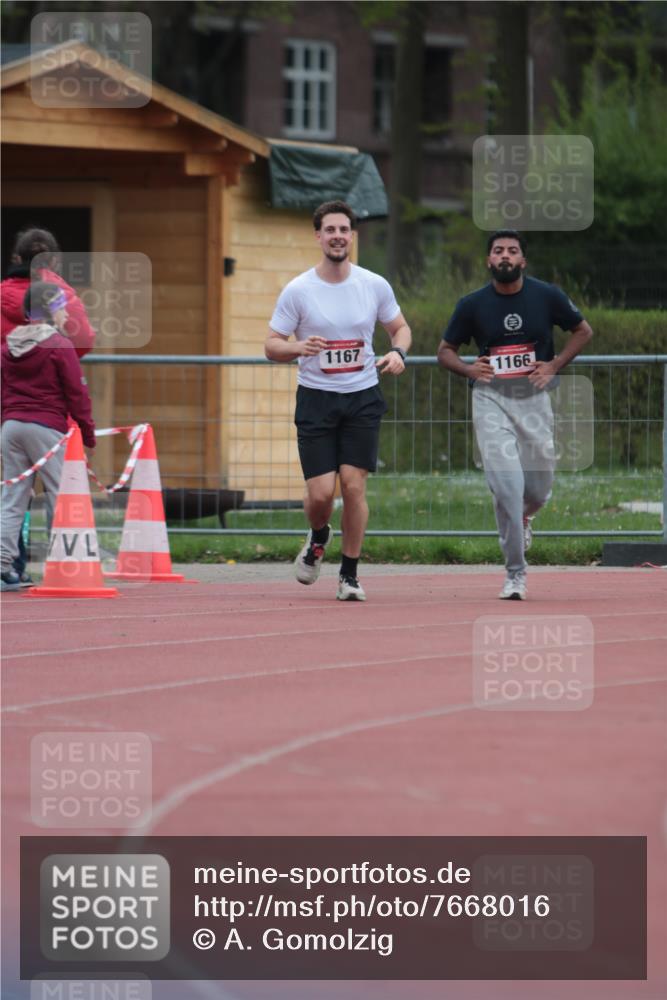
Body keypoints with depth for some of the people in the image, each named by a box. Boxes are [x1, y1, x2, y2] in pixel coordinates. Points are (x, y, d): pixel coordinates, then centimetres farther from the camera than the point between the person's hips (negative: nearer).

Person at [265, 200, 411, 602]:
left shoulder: (375, 286, 0)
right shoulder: (297, 290, -5)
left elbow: (401, 327, 14)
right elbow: (272, 346, -2)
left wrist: (398, 353, -9)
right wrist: (300, 347, -24)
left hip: (362, 398, 1)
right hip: (316, 399, -1)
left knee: (354, 485, -8)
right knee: (320, 492, -8)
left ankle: (350, 574, 6)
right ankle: (319, 537, 28)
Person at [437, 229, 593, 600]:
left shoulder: (547, 296, -3)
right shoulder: (473, 305, -3)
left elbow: (583, 330, 11)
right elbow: (445, 351, 8)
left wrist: (554, 365, -4)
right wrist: (469, 370, -13)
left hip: (534, 398, 1)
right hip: (492, 399, -1)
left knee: (538, 489, 6)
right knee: (507, 483, -16)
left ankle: (522, 517, 46)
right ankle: (516, 573, -5)